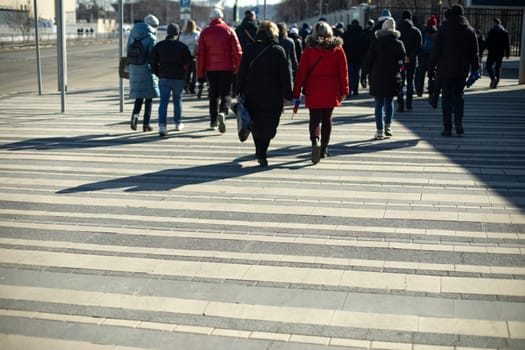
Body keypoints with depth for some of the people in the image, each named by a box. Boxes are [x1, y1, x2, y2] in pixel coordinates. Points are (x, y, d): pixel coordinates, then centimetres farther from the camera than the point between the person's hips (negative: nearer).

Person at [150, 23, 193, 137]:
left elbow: (153, 61, 2)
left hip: (164, 78, 1)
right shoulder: (183, 46, -3)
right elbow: (189, 61, -1)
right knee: (177, 101, 17)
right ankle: (178, 123, 29)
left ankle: (162, 125, -20)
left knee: (163, 102, -4)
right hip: (178, 78, -1)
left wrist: (158, 73, 13)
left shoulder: (159, 45, 3)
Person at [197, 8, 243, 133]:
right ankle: (223, 112, -23)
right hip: (227, 68, -2)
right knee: (226, 93, 3)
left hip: (211, 69, 2)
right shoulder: (229, 31, 0)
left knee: (213, 94, 13)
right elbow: (237, 52, -5)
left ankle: (214, 121, 15)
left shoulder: (205, 32, 4)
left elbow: (200, 55, 1)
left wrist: (200, 74, 4)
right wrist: (238, 69, 0)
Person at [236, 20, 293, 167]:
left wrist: (240, 92, 8)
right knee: (269, 126, 2)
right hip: (273, 97, -3)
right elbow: (286, 74, -5)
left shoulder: (249, 49, 4)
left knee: (256, 124, 15)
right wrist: (287, 95, -1)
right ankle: (262, 153, -13)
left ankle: (260, 152, 21)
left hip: (252, 95, 3)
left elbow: (241, 72, 4)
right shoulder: (278, 50, -5)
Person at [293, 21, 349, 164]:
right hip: (331, 91, 2)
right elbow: (343, 71, 3)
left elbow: (301, 72, -4)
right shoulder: (338, 49, 1)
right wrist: (344, 90, 10)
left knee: (315, 119, 3)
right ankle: (324, 149, 20)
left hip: (313, 90, -2)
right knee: (327, 119, 14)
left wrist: (296, 92, 0)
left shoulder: (309, 50, -4)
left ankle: (315, 140, -26)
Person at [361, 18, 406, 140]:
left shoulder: (376, 43, -2)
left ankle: (380, 131, -1)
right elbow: (403, 60, 4)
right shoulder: (399, 44, 1)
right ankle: (388, 127, 18)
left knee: (379, 104, 2)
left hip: (377, 79, -1)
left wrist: (363, 76, 2)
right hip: (393, 79, 2)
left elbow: (368, 60, -3)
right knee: (389, 102, 19)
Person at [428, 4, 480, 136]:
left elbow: (436, 50, -5)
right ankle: (458, 122, 1)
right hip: (462, 71, 2)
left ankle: (447, 128, 0)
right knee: (458, 94, 17)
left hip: (445, 70, -2)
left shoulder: (443, 29, -3)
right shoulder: (470, 30, 5)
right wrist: (475, 69, 13)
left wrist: (431, 67, 0)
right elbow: (474, 52, 6)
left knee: (446, 97, 2)